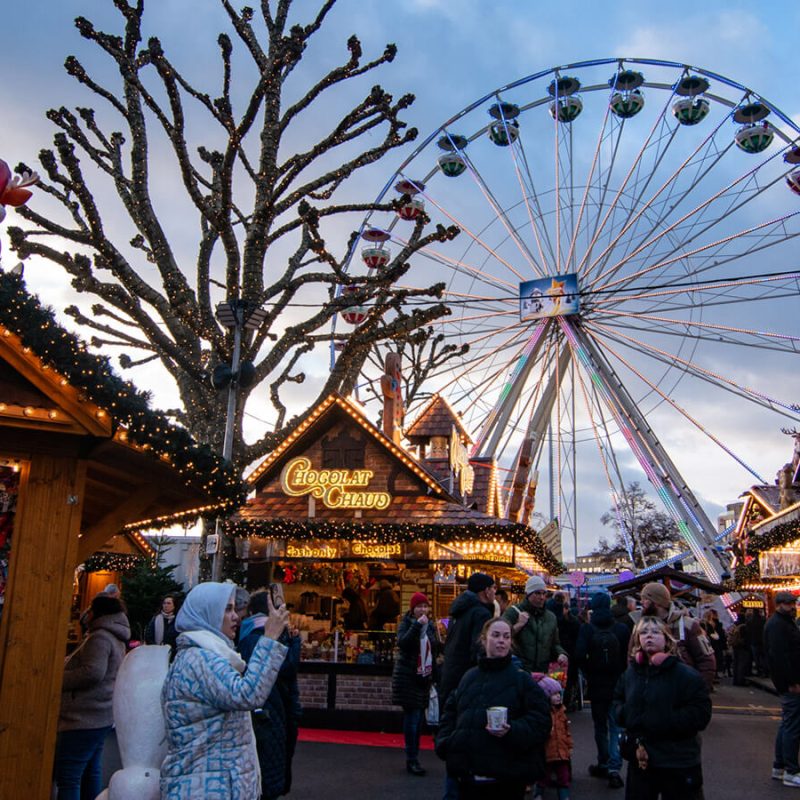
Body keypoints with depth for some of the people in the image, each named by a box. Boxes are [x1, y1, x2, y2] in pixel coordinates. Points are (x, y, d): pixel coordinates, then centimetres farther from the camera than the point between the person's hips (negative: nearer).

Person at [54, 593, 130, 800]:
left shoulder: (100, 637, -14)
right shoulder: (115, 638, 18)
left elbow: (93, 673, -24)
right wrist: (65, 667, 17)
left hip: (84, 718, -10)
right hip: (99, 716, 10)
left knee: (68, 777, -9)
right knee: (90, 771, 16)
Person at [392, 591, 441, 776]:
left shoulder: (430, 625, 11)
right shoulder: (406, 623, -5)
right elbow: (402, 643, -23)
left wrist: (433, 676, 20)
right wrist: (417, 625, -27)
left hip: (424, 677, 6)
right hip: (408, 676, -5)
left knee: (418, 717, 8)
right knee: (412, 716, -8)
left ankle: (413, 757, 15)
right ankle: (412, 760, -3)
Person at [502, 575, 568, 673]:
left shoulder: (551, 617, 15)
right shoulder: (513, 612, -2)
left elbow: (555, 644, 24)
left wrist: (561, 654, 3)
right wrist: (518, 625, -21)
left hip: (543, 672, 5)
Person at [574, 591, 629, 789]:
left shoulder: (586, 629, -10)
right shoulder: (622, 628, -7)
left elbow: (580, 655, -18)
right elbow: (629, 655, -6)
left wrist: (589, 673, -1)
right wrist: (621, 674, 11)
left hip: (597, 685, 0)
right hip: (618, 684, 0)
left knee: (600, 725, 15)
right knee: (616, 726, 6)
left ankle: (603, 764, 24)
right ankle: (614, 767, -6)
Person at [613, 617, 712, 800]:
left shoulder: (687, 675, -11)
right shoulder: (630, 673, 7)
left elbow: (700, 715, -18)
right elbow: (617, 701, 20)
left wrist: (657, 723, -21)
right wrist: (626, 714, -3)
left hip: (679, 764, -4)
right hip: (639, 759, 5)